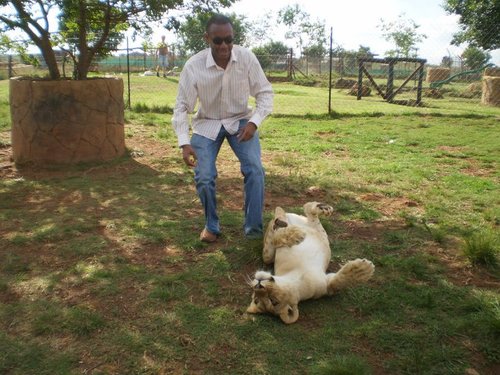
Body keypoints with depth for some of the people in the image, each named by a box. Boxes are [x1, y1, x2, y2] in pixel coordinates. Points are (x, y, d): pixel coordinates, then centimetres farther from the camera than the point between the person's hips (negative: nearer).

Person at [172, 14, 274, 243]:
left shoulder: (247, 58, -20)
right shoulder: (193, 66, -22)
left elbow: (265, 92, -10)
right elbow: (182, 106, -14)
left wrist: (254, 122, -25)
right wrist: (184, 143, -25)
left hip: (240, 120, 0)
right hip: (207, 123, 0)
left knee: (254, 170, -17)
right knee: (203, 178, -9)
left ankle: (253, 228, -1)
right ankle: (211, 226, 17)